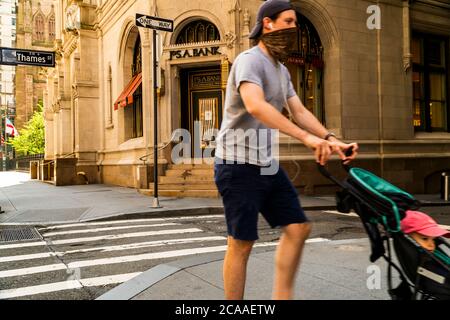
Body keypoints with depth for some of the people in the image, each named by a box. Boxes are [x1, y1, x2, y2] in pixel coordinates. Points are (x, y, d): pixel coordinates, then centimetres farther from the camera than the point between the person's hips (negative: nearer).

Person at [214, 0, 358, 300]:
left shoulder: (282, 70, 19)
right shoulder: (250, 59, -12)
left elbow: (300, 111, 12)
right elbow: (255, 105, -30)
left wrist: (331, 139, -3)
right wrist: (306, 137, -35)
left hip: (268, 164, 9)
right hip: (240, 165, -9)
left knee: (298, 228, 6)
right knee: (242, 243, -2)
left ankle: (282, 296, 17)